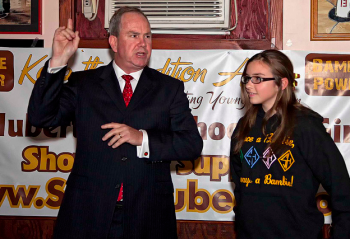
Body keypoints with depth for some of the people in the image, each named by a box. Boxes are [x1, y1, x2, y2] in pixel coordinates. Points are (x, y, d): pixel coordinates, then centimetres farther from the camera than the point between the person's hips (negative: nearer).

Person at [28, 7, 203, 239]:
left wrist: (142, 138, -17)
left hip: (148, 214, 0)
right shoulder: (83, 83, 5)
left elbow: (192, 144, -2)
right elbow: (40, 117, -5)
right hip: (88, 213, 0)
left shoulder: (170, 88, 4)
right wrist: (58, 62, -14)